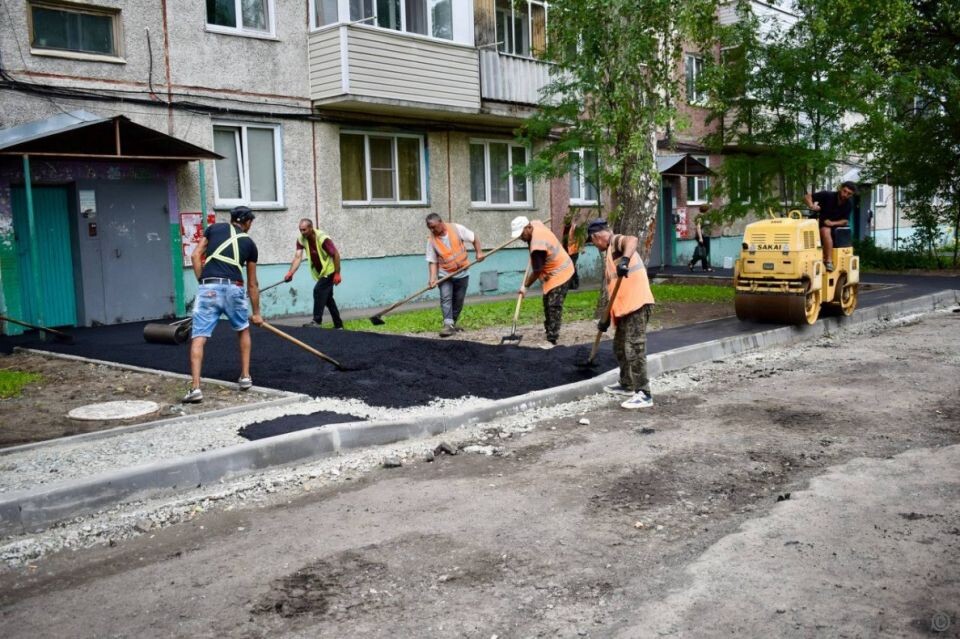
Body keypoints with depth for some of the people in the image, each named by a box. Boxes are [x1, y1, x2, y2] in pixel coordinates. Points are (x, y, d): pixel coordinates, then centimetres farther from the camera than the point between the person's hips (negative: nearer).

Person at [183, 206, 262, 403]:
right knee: (243, 331, 26)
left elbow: (195, 256, 8)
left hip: (209, 288, -1)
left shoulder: (214, 228, 19)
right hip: (234, 288, 1)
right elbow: (252, 283, 24)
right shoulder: (249, 243, 19)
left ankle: (195, 388, -14)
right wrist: (256, 313, 31)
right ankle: (245, 377, 27)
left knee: (198, 338, -2)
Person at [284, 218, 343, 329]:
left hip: (329, 271, -8)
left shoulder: (323, 239, -25)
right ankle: (338, 324, 23)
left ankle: (317, 321, -18)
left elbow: (336, 254, -20)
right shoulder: (301, 239, -8)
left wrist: (337, 274, -20)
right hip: (320, 273, 8)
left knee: (318, 290, -21)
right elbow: (298, 257, -15)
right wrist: (290, 273, -29)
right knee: (327, 297, 13)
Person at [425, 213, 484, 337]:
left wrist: (479, 252, -13)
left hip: (462, 273, 1)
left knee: (458, 301, 8)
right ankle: (448, 325, -19)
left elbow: (474, 237, -2)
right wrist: (432, 278, -20)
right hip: (444, 274, -1)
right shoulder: (431, 240, -9)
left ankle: (452, 323, 22)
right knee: (445, 298, -16)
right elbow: (432, 261, -8)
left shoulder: (457, 229, -11)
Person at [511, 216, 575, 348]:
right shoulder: (536, 224, -5)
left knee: (553, 307, -14)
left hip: (560, 274, -11)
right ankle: (550, 332, 26)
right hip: (554, 273, 11)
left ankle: (552, 340, -14)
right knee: (548, 305, 16)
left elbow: (537, 272, -23)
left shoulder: (537, 246, -32)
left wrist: (525, 286, -9)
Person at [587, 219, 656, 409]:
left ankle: (644, 394, -9)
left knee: (634, 349, -11)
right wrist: (606, 318, 22)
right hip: (625, 307, 10)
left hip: (636, 304, -10)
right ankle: (626, 385, 36)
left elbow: (632, 239, -30)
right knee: (620, 347, 22)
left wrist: (625, 260, -49)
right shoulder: (609, 254, 24)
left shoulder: (616, 241, -4)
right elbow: (613, 289, 24)